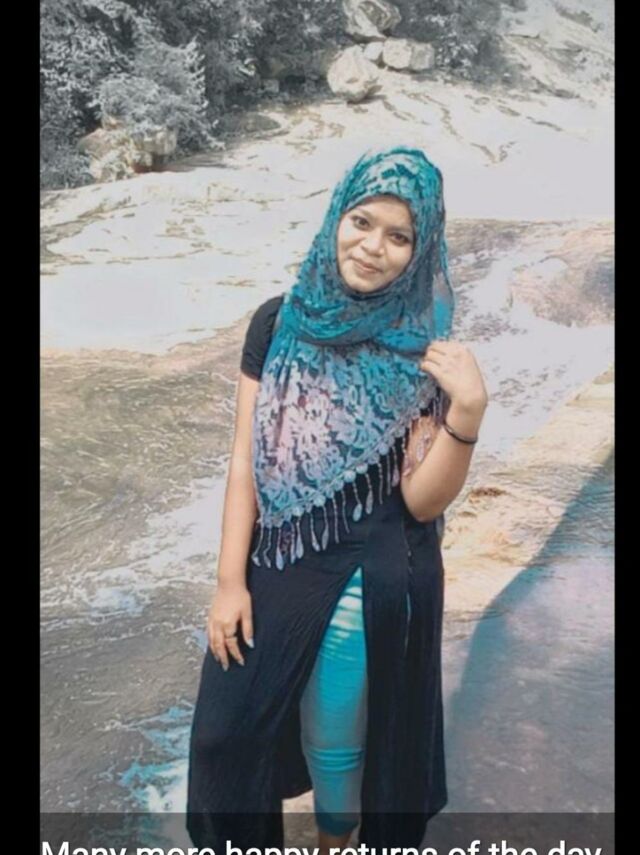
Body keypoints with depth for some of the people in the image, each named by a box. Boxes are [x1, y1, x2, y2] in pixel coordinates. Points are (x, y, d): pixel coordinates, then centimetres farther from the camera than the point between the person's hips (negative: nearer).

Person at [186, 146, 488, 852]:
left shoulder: (421, 352, -12)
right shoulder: (277, 322, -6)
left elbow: (423, 500, -13)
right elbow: (246, 457, -5)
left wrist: (468, 410, -29)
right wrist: (230, 580, -5)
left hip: (372, 583, -3)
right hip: (272, 566, 3)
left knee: (337, 741, 17)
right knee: (231, 725, 19)